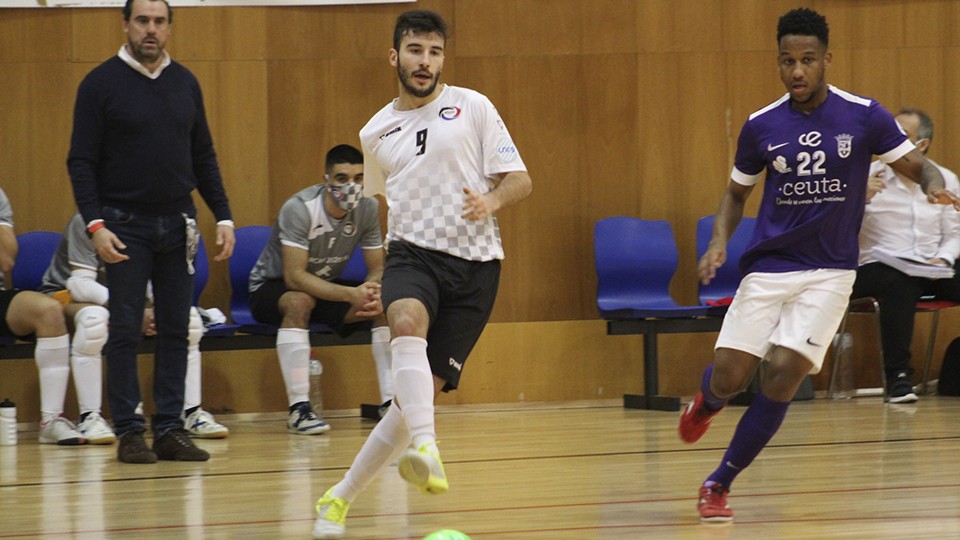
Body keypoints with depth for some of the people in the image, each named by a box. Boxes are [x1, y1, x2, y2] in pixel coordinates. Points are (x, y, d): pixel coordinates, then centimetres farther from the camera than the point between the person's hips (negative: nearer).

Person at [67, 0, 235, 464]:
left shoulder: (185, 83, 10)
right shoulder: (101, 84, -4)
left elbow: (204, 158, 15)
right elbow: (81, 161, -6)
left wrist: (223, 217, 6)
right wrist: (95, 224, -16)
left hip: (178, 225, 4)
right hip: (125, 224, -4)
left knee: (176, 330, 3)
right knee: (125, 332, -3)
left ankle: (170, 429, 8)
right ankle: (128, 432, 2)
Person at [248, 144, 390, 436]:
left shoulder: (367, 209, -11)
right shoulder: (299, 209, -28)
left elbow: (377, 268, -7)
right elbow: (294, 277, -34)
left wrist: (374, 293, -32)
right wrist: (351, 294, -43)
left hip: (326, 286, 5)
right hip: (271, 287, -5)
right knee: (299, 302, -39)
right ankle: (299, 409, -38)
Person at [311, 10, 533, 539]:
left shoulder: (472, 107, 4)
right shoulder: (375, 134, 14)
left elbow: (519, 180, 3)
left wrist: (490, 201, -18)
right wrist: (377, 281, 33)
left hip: (473, 263, -1)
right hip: (411, 253, 1)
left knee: (422, 394, -5)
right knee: (408, 321, -35)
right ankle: (425, 449, -51)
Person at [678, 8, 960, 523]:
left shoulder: (864, 116, -5)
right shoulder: (761, 127, 0)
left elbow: (918, 167, 1)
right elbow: (736, 191, 14)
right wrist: (719, 242, -4)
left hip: (828, 272, -1)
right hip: (767, 268, 2)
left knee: (782, 374, -16)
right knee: (729, 377, -4)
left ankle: (719, 483, -1)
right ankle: (706, 401, 37)